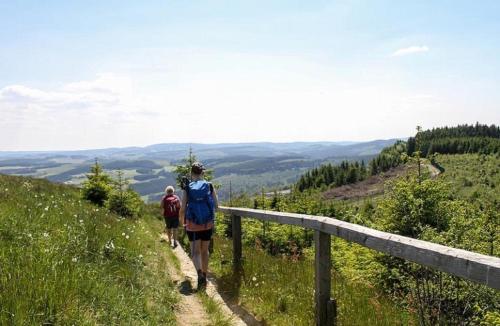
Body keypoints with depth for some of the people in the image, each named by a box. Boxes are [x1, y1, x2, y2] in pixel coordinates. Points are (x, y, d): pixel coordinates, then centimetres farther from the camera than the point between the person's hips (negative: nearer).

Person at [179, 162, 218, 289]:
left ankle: (200, 273, -20)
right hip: (208, 225, 2)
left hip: (192, 225, -2)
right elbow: (216, 205, -1)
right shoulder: (209, 186, -3)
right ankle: (204, 275, 28)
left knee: (195, 252, 3)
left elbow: (183, 209, -7)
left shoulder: (187, 188, -6)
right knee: (204, 250, 18)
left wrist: (182, 222, 11)